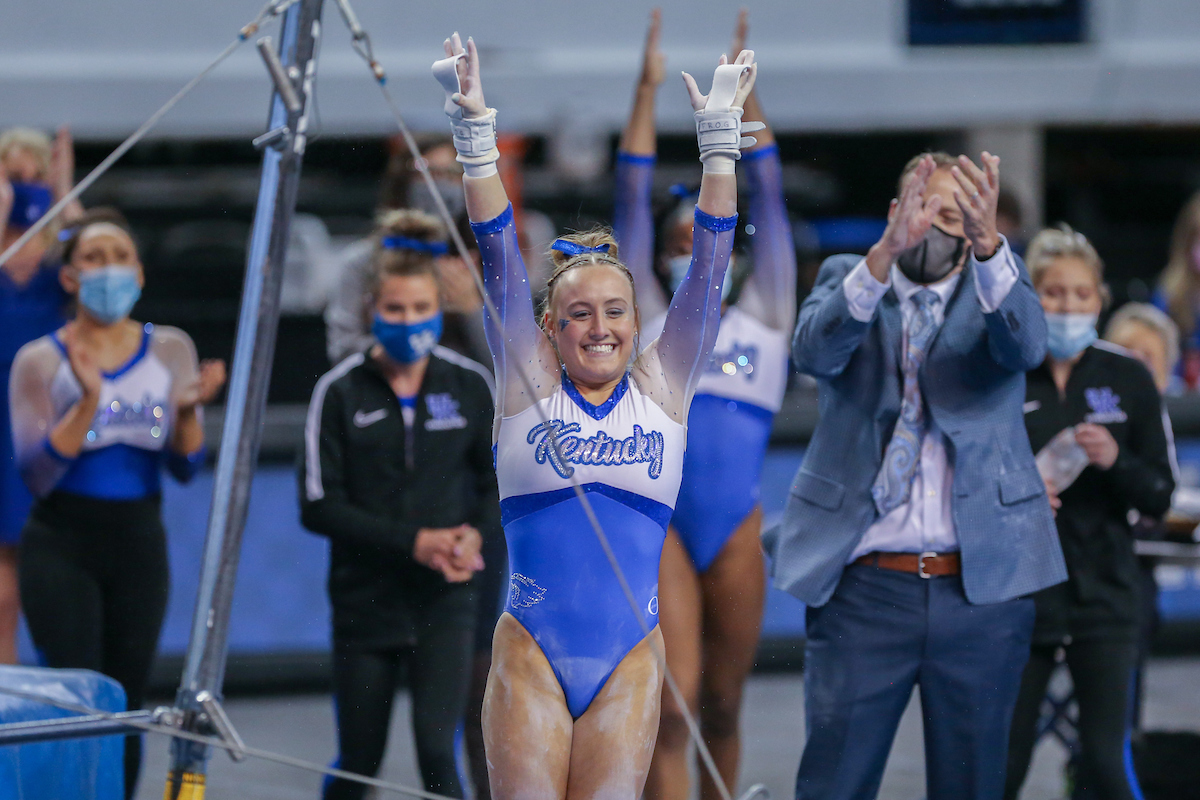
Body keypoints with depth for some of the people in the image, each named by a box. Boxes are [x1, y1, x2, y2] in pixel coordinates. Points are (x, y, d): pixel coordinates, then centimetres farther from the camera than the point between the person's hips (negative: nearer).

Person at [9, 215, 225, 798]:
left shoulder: (169, 351, 5)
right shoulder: (41, 361, -4)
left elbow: (186, 467, 3)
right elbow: (37, 475, -12)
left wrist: (189, 409, -16)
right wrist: (87, 403, -23)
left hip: (139, 541, 3)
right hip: (62, 545, -3)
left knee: (127, 707, 6)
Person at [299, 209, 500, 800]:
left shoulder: (469, 385, 0)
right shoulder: (341, 391, -5)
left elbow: (498, 480, 11)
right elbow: (319, 506, -8)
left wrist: (476, 535, -11)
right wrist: (411, 543, -18)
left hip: (444, 600, 0)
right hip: (365, 597, 0)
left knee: (437, 747, -16)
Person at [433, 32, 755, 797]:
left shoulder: (663, 388, 7)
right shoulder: (528, 387, 4)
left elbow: (709, 266, 4)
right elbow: (501, 260, -3)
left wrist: (720, 137, -2)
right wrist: (475, 132, -10)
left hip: (629, 661, 1)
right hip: (531, 655, -1)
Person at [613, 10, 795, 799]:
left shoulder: (763, 317, 11)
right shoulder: (650, 320, 10)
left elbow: (768, 192, 7)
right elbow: (633, 195, 8)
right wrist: (649, 88, 5)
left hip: (736, 528, 1)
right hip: (662, 522, -1)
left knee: (721, 707, 10)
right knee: (671, 705, -9)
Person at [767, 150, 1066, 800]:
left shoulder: (996, 284, 8)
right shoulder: (846, 278, 8)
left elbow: (1024, 345, -17)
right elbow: (813, 351, -15)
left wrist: (989, 243, -36)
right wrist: (885, 253, -31)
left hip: (983, 588, 1)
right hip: (865, 586, -1)